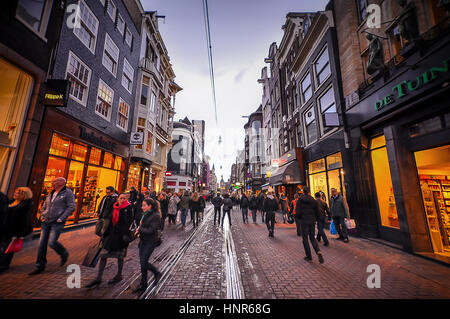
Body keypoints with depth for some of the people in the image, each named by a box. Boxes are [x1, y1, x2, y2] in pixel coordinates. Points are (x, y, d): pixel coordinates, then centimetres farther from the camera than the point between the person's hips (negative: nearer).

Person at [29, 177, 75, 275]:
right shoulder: (51, 193, 15)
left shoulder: (68, 193, -9)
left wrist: (61, 219, -17)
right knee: (42, 244, 8)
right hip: (46, 222, 7)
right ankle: (40, 266, 21)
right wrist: (42, 216, 10)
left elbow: (72, 207, -16)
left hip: (57, 223, -7)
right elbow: (45, 206, 25)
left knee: (52, 242, -12)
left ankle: (64, 254, 17)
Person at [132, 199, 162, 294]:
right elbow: (142, 225, 16)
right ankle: (143, 285, 30)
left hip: (150, 241, -8)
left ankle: (157, 273, 20)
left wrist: (140, 230, -13)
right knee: (142, 262, 13)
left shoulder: (155, 216, -18)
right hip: (143, 240, 8)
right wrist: (139, 231, -4)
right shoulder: (145, 214, 6)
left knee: (143, 262, -6)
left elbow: (151, 230, -21)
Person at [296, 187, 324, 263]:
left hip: (304, 221, -3)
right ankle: (318, 252, -4)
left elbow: (298, 212, -11)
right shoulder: (314, 201, -1)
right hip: (312, 221, 4)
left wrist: (299, 219, 9)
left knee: (305, 239, 10)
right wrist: (315, 219, 18)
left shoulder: (300, 200, -10)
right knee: (312, 238, 17)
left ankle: (309, 256, 17)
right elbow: (317, 212, 3)